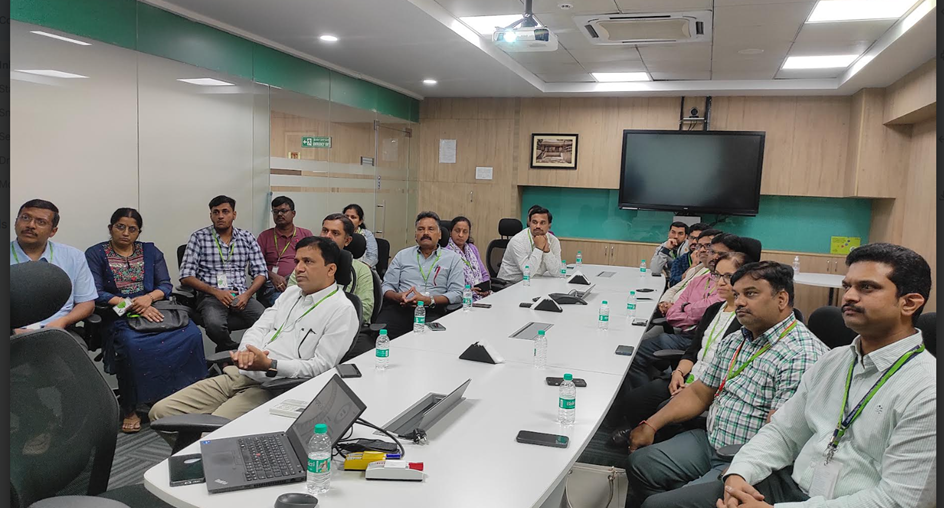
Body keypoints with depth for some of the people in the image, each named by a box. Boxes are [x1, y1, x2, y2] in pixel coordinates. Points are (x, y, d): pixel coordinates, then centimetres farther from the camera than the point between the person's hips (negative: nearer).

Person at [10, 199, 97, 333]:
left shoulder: (74, 257, 12)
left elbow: (87, 303, 12)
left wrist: (62, 321, -6)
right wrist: (15, 329, -15)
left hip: (59, 332, 2)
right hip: (15, 334, -1)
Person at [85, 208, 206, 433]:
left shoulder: (150, 251, 16)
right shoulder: (96, 254, 7)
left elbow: (166, 285, 9)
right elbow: (96, 294, -5)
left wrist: (148, 298, -14)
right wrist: (132, 304, -17)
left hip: (153, 308, 3)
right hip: (117, 314, -3)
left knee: (191, 334, -26)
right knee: (132, 344, -37)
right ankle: (129, 410, -20)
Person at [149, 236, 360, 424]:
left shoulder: (342, 310, -6)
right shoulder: (291, 292, 19)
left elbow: (321, 366, -12)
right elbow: (259, 328, 12)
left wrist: (269, 365, -22)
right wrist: (247, 352, -12)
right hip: (238, 375, 8)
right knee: (161, 412, 1)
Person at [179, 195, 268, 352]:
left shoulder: (247, 238, 12)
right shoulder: (199, 237, 5)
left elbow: (260, 273, 10)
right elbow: (186, 277, 0)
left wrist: (247, 294, -9)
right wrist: (215, 291, -13)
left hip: (240, 296, 2)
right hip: (210, 296, -1)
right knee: (214, 323, -36)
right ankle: (233, 351, -3)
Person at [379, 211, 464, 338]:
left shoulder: (453, 258, 12)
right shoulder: (402, 255, 20)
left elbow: (457, 293, 2)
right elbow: (387, 286, 16)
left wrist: (428, 300, -13)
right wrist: (398, 297, -8)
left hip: (432, 312, -2)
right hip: (400, 308, 2)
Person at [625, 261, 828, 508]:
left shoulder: (801, 356, -19)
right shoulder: (733, 341, 9)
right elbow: (698, 394, 14)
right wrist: (651, 425, 7)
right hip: (709, 441, 9)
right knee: (640, 464, 4)